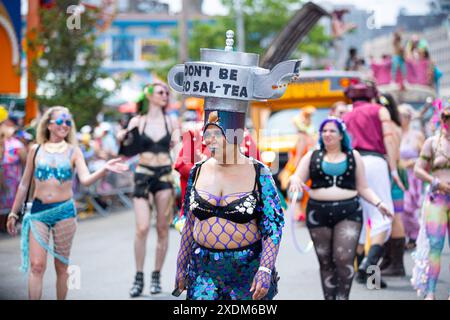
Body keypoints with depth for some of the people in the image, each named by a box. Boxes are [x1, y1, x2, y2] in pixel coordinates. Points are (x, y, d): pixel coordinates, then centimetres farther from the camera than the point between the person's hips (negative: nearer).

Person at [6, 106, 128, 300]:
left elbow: (86, 179, -12)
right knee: (36, 265, -6)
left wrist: (104, 169, -30)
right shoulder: (36, 150, 4)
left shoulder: (73, 151, 2)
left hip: (64, 211, 0)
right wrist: (13, 213, 13)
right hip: (38, 211, 0)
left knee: (62, 266, 6)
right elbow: (24, 185, 11)